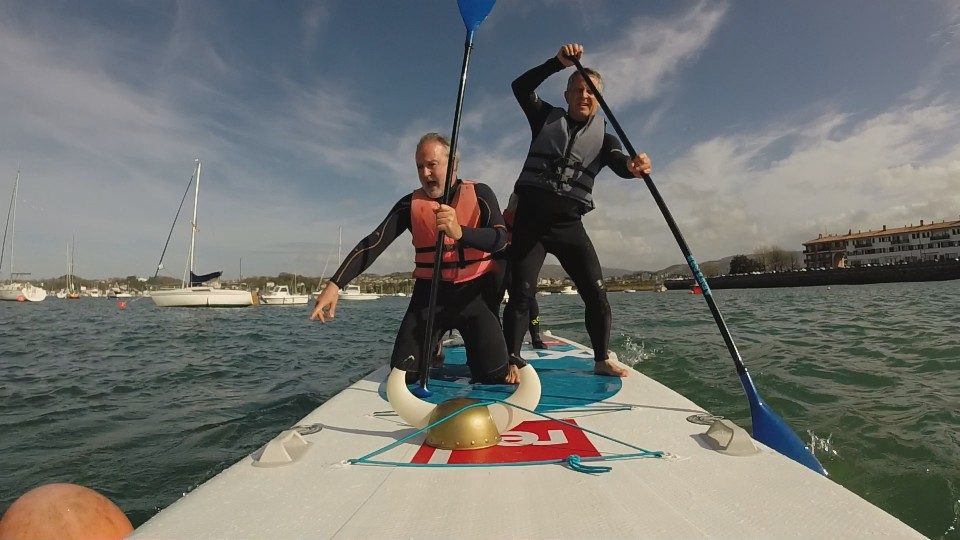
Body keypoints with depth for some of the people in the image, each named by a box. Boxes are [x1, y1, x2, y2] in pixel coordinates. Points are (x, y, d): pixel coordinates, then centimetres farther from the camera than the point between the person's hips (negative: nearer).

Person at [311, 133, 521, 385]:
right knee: (403, 373, -3)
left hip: (474, 293, -1)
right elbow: (373, 244, -7)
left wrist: (460, 232, -39)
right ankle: (434, 349, 30)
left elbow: (500, 238, -19)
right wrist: (335, 284, -18)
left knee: (494, 375, -9)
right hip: (430, 293, 2)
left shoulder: (479, 194, -4)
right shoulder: (411, 204, 0)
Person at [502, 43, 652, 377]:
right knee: (522, 294, -8)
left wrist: (634, 166, -35)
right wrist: (558, 62, -14)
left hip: (569, 224, 2)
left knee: (596, 295, -3)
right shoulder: (547, 118, 12)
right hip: (530, 218, -1)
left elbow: (619, 163, -11)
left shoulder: (603, 137, 11)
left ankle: (602, 360, 12)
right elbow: (520, 87, -3)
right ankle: (512, 362, -3)